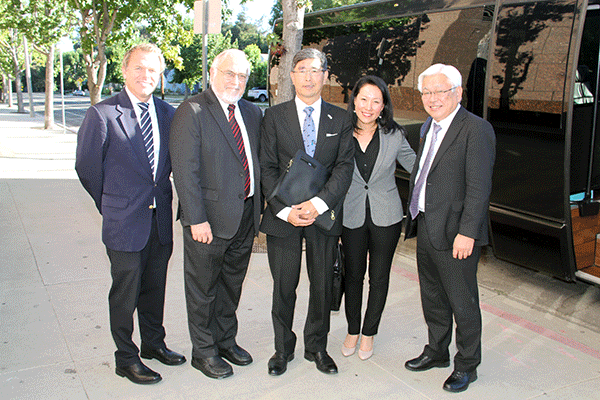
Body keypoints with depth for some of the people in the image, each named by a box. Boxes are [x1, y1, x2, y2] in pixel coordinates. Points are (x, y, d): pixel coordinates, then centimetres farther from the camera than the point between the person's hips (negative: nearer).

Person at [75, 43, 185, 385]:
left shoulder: (167, 113, 5)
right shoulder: (103, 114, -10)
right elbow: (87, 167, -4)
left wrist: (160, 195, 9)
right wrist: (111, 204, 4)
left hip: (161, 218, 5)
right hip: (125, 221, -4)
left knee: (155, 287, 18)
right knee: (125, 293, 7)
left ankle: (154, 343, 38)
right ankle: (126, 358, 25)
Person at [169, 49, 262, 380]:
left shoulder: (252, 113, 10)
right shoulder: (192, 111, -11)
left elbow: (256, 162, 12)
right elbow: (185, 171, -16)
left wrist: (258, 207, 6)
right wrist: (196, 218, -20)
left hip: (246, 216, 7)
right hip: (209, 218, -6)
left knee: (232, 284, 20)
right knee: (203, 289, 9)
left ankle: (226, 341, 38)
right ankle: (203, 352, 26)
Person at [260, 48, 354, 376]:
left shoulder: (340, 119, 6)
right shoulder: (274, 116, 3)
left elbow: (344, 167, -2)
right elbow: (268, 168, -2)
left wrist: (319, 203, -16)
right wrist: (285, 210, -13)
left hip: (325, 214, 1)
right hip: (283, 215, -1)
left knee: (323, 285, 10)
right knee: (283, 286, 7)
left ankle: (317, 347, 30)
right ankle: (283, 348, 27)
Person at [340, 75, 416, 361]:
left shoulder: (394, 136, -8)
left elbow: (416, 166, 5)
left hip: (386, 216, 0)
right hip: (351, 216, 0)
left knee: (379, 278, 11)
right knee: (353, 275, 13)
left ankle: (369, 333, 31)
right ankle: (352, 330, 35)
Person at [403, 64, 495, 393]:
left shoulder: (476, 129, -13)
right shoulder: (430, 127, 13)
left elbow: (479, 187, -18)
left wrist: (467, 232, -22)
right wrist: (415, 215, 13)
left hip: (455, 234, -8)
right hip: (425, 229, 8)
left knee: (463, 303, 7)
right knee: (432, 298, 20)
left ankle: (466, 365, 25)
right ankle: (437, 351, 38)